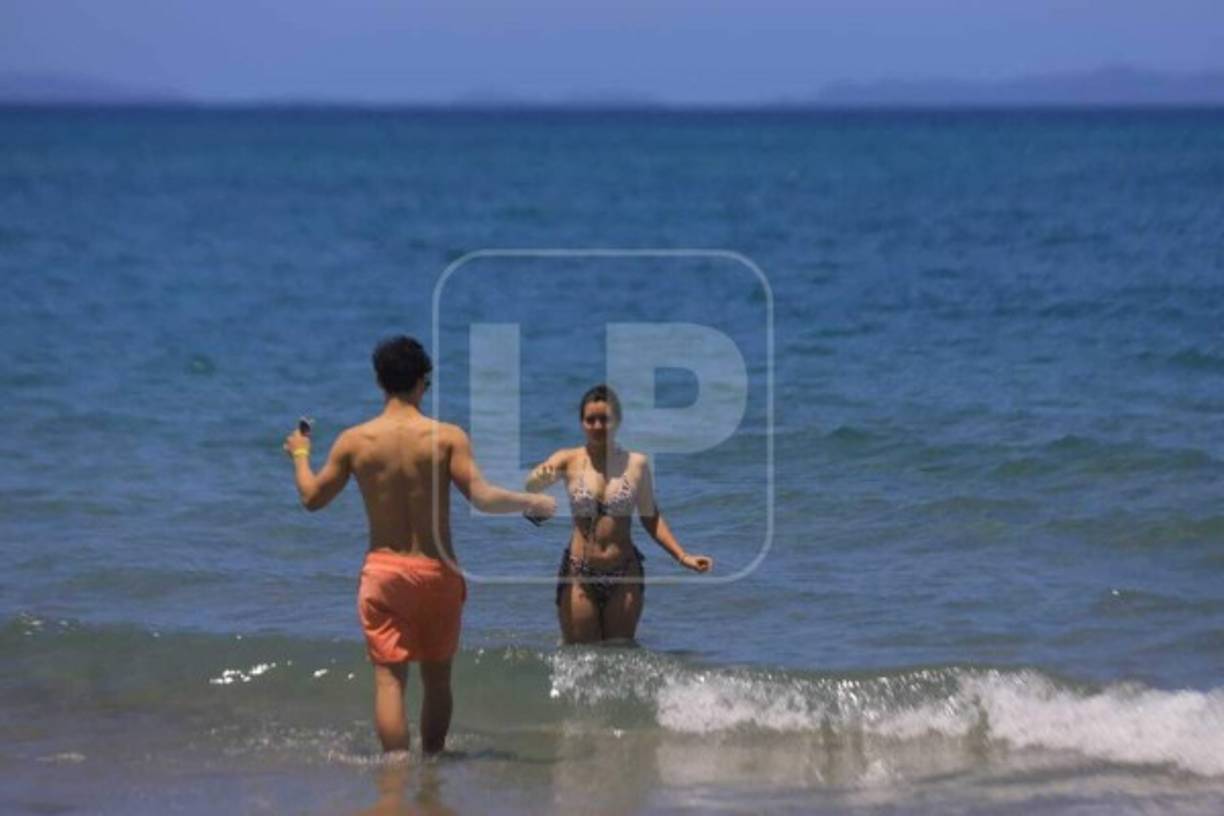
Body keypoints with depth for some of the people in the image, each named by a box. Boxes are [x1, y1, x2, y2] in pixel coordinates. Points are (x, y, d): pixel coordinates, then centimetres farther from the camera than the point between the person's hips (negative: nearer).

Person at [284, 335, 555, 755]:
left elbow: (312, 497, 7)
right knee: (437, 677, 15)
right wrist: (532, 503, 0)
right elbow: (483, 498, -16)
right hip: (436, 571, 0)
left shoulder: (354, 440, -4)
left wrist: (300, 454, 25)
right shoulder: (447, 437, -10)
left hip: (382, 569, 0)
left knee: (389, 678, 0)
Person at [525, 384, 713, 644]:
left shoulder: (636, 464, 3)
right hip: (579, 574, -1)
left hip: (625, 575, 1)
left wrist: (683, 557, 2)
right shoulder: (570, 460, -1)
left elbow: (651, 518, 11)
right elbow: (530, 486, -19)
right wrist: (540, 477, -43)